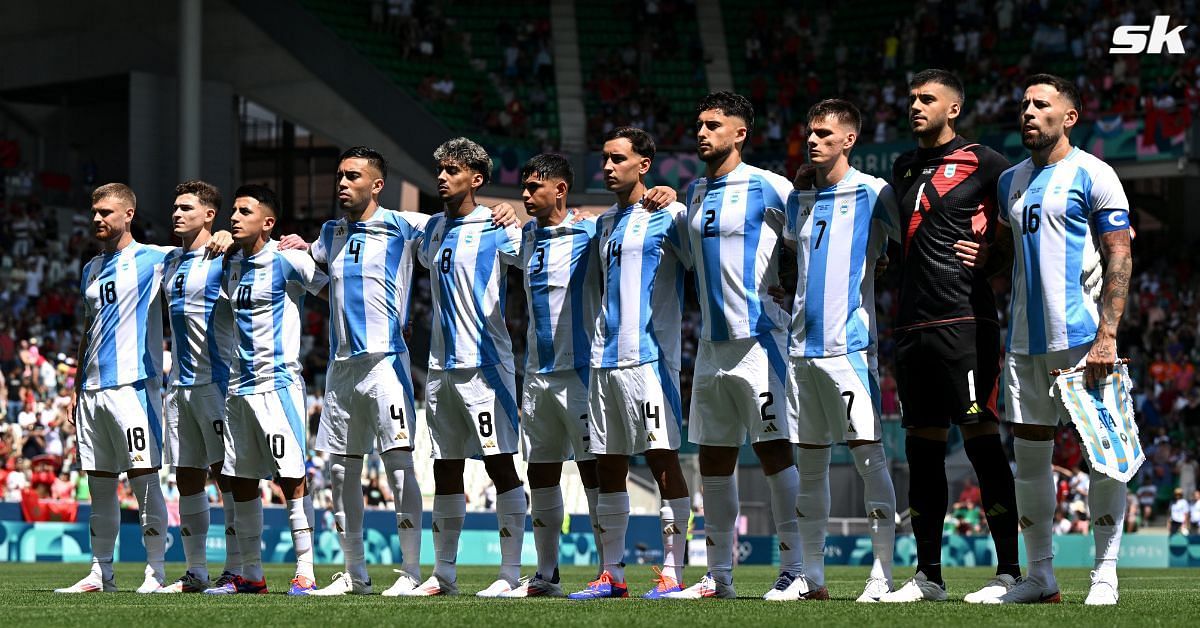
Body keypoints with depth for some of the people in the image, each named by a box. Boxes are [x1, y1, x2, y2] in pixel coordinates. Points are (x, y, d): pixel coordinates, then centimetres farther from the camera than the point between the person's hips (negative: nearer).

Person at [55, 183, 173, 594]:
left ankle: (156, 572, -5)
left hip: (132, 385, -7)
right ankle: (100, 573, 12)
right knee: (100, 485, 8)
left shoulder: (153, 259, -1)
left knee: (144, 479, -8)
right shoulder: (92, 269, 19)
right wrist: (77, 388, 20)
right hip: (92, 390, 7)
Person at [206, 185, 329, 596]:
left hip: (278, 382, -8)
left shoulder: (287, 259, -7)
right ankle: (251, 575, 14)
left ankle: (305, 572, -9)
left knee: (292, 478, -10)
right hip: (239, 386, 8)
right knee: (241, 482, 8)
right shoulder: (233, 265, 14)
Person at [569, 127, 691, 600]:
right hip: (605, 358, 7)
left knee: (663, 458, -8)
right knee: (608, 466, 7)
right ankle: (611, 574, 12)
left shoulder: (668, 215, -2)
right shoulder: (605, 224, 19)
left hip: (649, 355, -7)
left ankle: (673, 573, -8)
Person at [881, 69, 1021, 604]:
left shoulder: (981, 162, -3)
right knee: (922, 446, 8)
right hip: (913, 323, 7)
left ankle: (1009, 570, -6)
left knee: (981, 440, -8)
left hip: (965, 319, -7)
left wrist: (992, 257, -6)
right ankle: (927, 575, 13)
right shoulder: (904, 168, 18)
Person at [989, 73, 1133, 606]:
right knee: (1029, 453, 6)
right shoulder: (1010, 181, 15)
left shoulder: (1092, 176, -4)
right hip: (1025, 339, 7)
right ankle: (1040, 576, 12)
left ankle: (1105, 573, 0)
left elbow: (1119, 258, -8)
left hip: (1082, 336, -6)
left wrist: (1106, 336, -16)